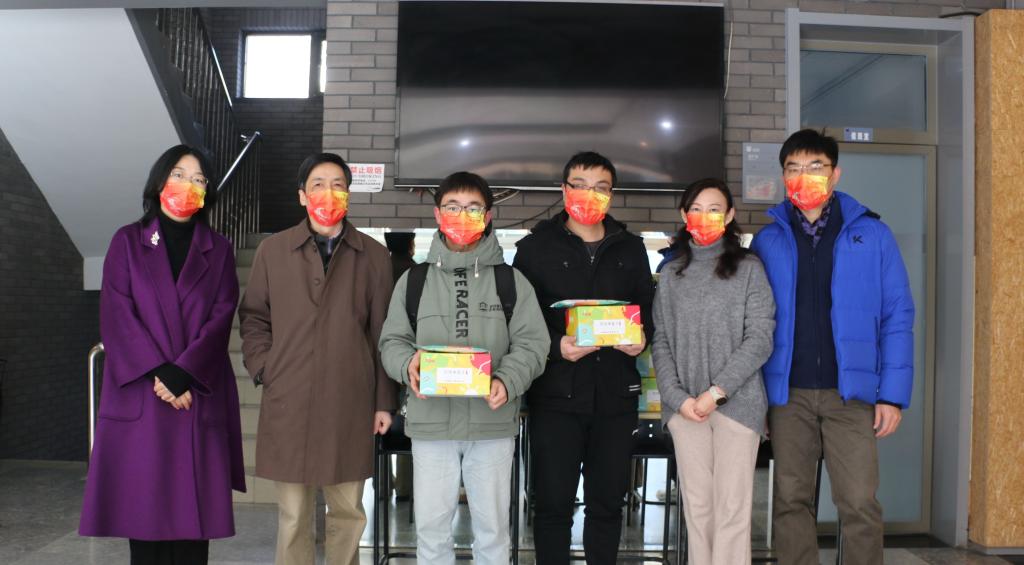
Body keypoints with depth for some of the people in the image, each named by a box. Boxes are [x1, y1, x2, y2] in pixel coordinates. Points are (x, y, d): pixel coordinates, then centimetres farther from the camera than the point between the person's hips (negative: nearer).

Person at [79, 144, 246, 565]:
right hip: (138, 395, 0)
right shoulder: (128, 242, 10)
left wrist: (183, 374, -13)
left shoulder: (218, 250, 12)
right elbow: (116, 316, -1)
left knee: (193, 507, -1)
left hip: (199, 397, 1)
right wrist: (160, 373, -13)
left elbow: (221, 317, 1)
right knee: (143, 504, 0)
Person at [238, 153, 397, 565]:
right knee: (293, 514, 7)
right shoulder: (273, 250, 7)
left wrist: (384, 401, 3)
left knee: (347, 510, 10)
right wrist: (263, 370, -2)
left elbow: (382, 333, 5)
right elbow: (253, 318, 12)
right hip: (287, 403, 0)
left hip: (350, 405, 0)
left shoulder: (373, 255, 6)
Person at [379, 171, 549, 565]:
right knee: (431, 527, 10)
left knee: (492, 527, 11)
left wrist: (507, 381, -19)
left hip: (493, 424, -1)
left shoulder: (511, 281, 3)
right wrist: (408, 363, -14)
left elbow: (532, 344, -1)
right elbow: (392, 341, 8)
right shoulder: (414, 280, 7)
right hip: (430, 423, 1)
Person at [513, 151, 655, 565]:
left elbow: (648, 308, 15)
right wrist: (555, 346, -18)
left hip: (615, 393, 3)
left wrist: (641, 338, -6)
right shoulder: (536, 247, 2)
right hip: (555, 394, -2)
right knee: (552, 503, 3)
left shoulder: (631, 248, 12)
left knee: (608, 501, 12)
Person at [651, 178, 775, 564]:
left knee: (731, 508, -3)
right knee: (696, 506, 6)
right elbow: (660, 342, 9)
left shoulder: (748, 269, 3)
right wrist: (677, 397, -5)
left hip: (737, 403, -3)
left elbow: (760, 339, -5)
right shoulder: (671, 274, 12)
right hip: (684, 407, 3)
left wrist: (716, 391, -12)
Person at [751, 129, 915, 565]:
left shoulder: (871, 234, 2)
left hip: (850, 392, -1)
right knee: (791, 501, 8)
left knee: (859, 504, -1)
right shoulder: (767, 241, 6)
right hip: (787, 394, 2)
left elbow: (897, 315, 1)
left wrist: (893, 394, -5)